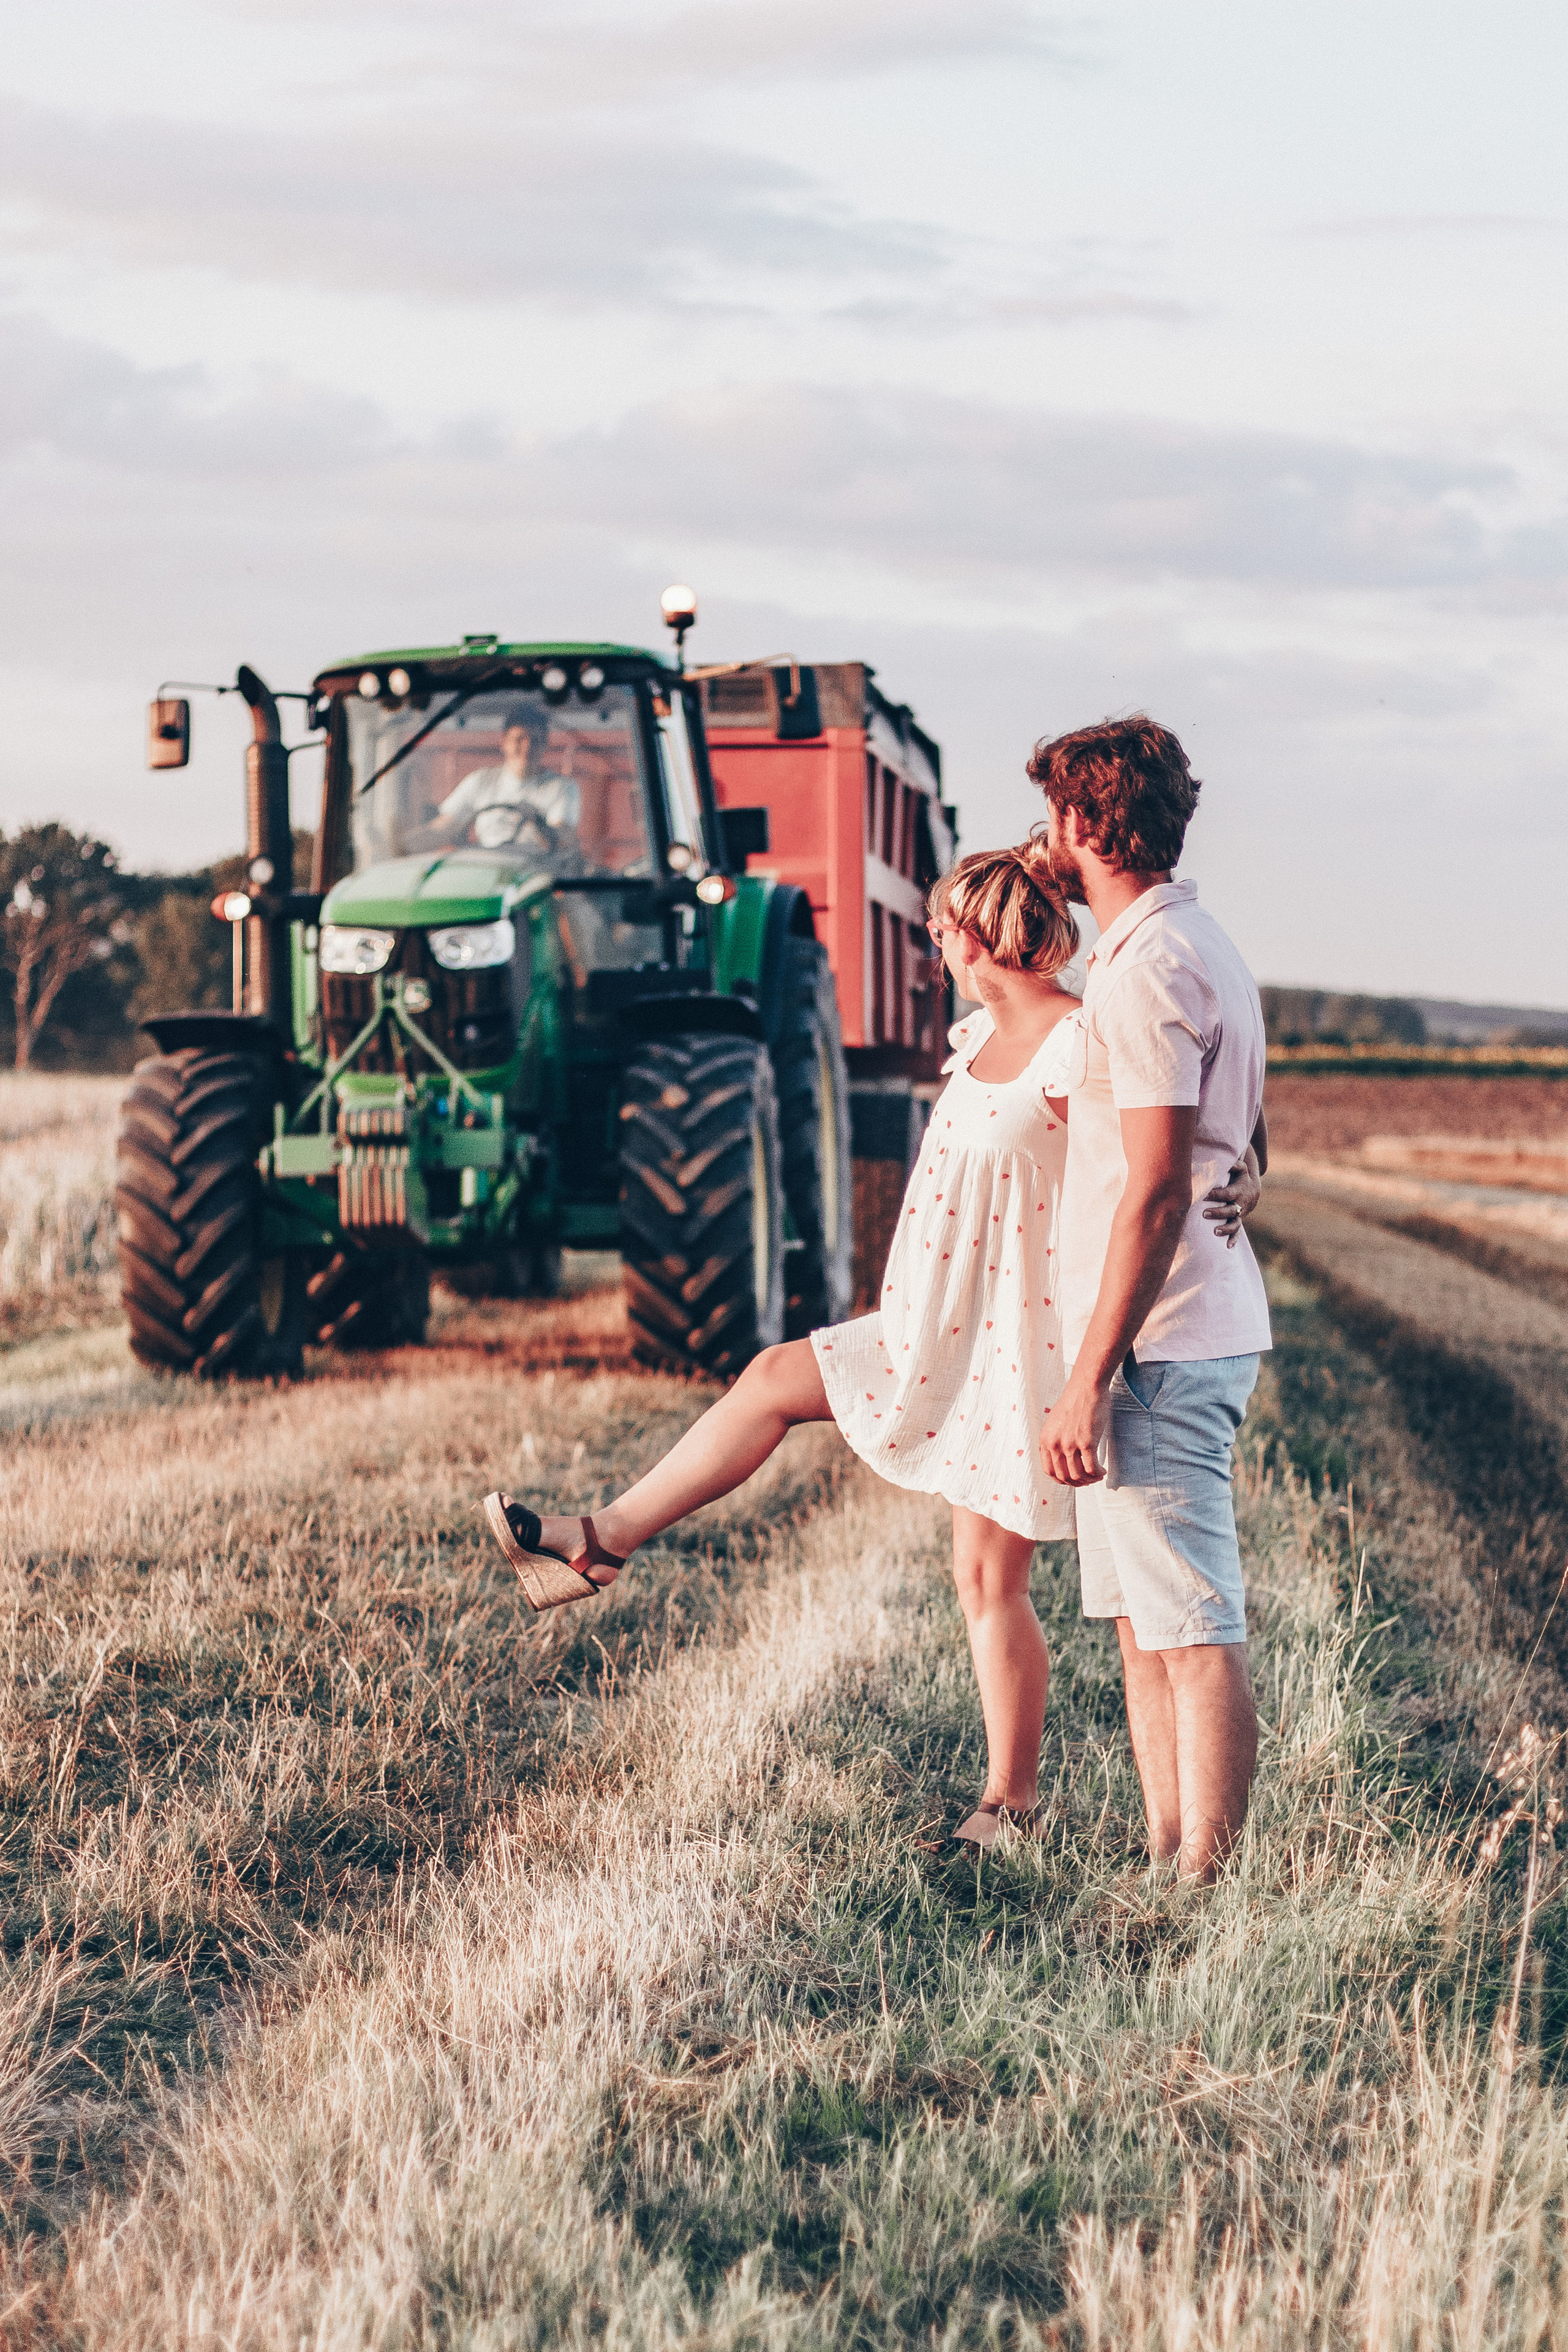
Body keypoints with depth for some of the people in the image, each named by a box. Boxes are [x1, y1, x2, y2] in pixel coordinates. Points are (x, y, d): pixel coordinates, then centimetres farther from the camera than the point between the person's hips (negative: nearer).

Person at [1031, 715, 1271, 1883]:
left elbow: (1156, 1189, -21)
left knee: (1194, 1632, -7)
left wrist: (1088, 1381, -21)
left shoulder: (1148, 972, -16)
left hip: (1158, 1348, -11)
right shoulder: (1203, 950, 16)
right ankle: (1168, 1864, 20)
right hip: (1199, 1335, 11)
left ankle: (1204, 1889, -5)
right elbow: (1247, 1151, 23)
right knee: (1146, 1622, 15)